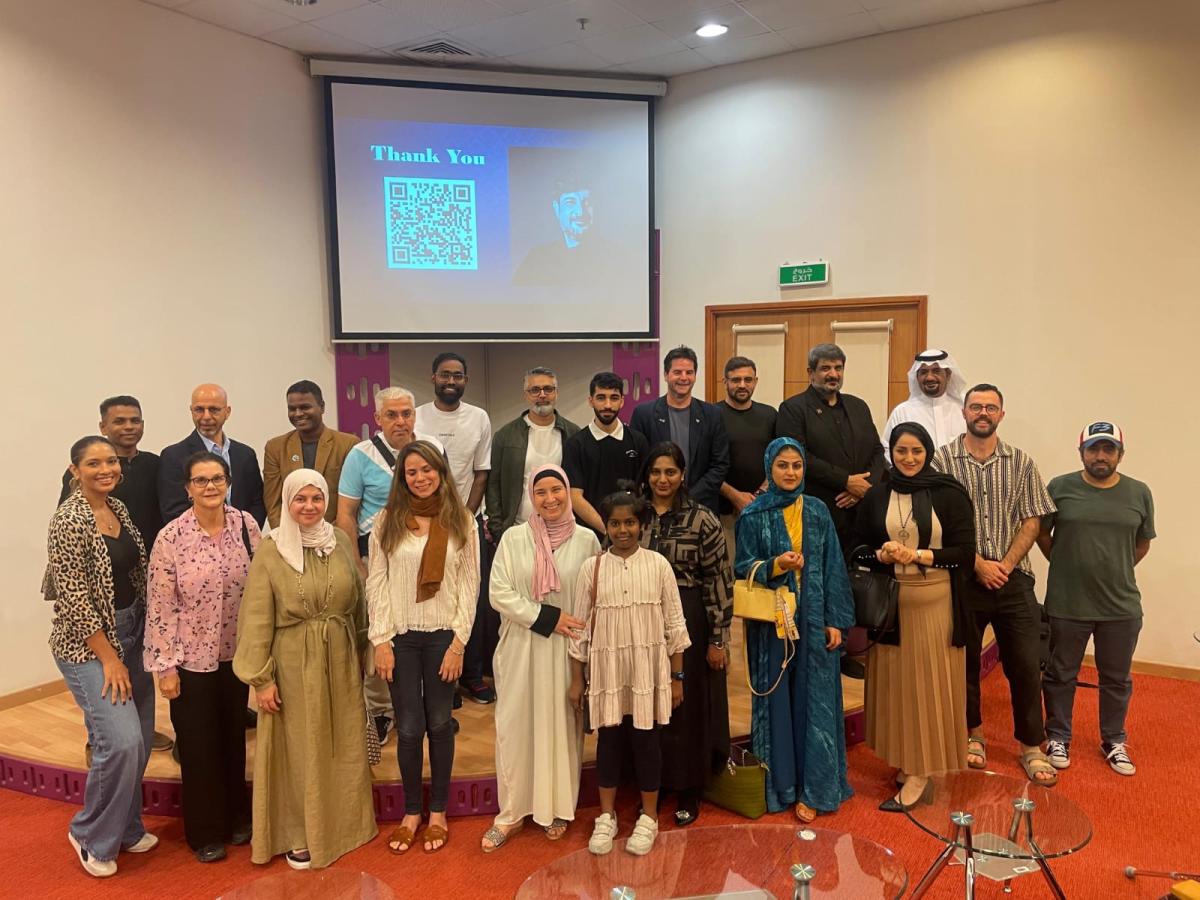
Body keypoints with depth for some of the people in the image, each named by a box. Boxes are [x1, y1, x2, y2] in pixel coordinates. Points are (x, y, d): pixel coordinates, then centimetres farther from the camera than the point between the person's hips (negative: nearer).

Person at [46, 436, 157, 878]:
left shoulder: (119, 508, 6)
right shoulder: (68, 520, -17)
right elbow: (74, 598, -18)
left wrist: (144, 635, 10)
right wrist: (109, 658, -15)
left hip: (131, 631, 7)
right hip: (88, 642, -7)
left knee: (140, 738, 11)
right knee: (122, 741, -13)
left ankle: (125, 825, 32)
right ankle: (90, 835, 12)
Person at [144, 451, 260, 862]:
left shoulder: (246, 525, -6)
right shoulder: (170, 538, -15)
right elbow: (161, 607, -12)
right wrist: (165, 666, -11)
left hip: (237, 653, 3)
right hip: (192, 658, -3)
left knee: (234, 736, 18)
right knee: (198, 744, 11)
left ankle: (237, 816, 37)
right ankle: (206, 832, 29)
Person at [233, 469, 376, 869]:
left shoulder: (342, 541, 0)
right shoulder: (270, 550, -9)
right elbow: (257, 620, -9)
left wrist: (362, 652, 12)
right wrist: (261, 677, -10)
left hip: (340, 660, 3)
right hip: (294, 662, -3)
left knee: (344, 746, 14)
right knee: (299, 751, 8)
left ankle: (344, 822, 34)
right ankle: (299, 834, 26)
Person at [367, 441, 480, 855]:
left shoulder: (461, 521, 0)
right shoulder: (387, 521, 0)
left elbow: (469, 585, -1)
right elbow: (376, 583, 0)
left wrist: (458, 643, -6)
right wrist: (380, 640, -6)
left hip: (443, 636, 0)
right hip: (400, 636, 0)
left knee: (439, 724, 10)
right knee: (409, 728, 6)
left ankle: (438, 812, 26)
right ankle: (411, 812, 25)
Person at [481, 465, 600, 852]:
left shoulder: (586, 540, -3)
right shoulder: (513, 538, -4)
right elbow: (499, 593, -7)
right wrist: (547, 617, -14)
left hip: (568, 649, 0)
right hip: (521, 648, 0)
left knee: (562, 725, 11)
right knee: (516, 727, 7)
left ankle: (558, 808, 30)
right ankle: (511, 811, 24)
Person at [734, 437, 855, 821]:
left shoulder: (817, 512, 5)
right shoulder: (753, 516, -1)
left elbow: (833, 569, 5)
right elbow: (743, 569, -3)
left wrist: (835, 621, -1)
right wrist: (775, 565, -22)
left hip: (813, 620, 2)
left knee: (814, 701, 4)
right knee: (777, 700, 5)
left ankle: (812, 788, 15)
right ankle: (779, 785, 19)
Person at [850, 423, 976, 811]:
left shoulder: (949, 494, -3)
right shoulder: (875, 496, 5)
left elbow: (965, 552, -5)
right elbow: (858, 549, 7)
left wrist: (920, 556, -18)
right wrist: (882, 555, -13)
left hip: (936, 603, -3)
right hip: (889, 601, 3)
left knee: (928, 684, 1)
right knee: (896, 682, 8)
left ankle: (921, 769, 11)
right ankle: (905, 761, 21)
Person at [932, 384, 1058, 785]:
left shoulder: (1021, 462, 5)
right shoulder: (942, 460, -3)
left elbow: (1032, 521, 2)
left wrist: (1005, 564, -10)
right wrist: (978, 564, -11)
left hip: (1012, 579, 2)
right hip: (963, 578, -1)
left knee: (1026, 664, 4)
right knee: (965, 661, 10)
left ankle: (1031, 747, 19)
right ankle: (973, 734, 29)